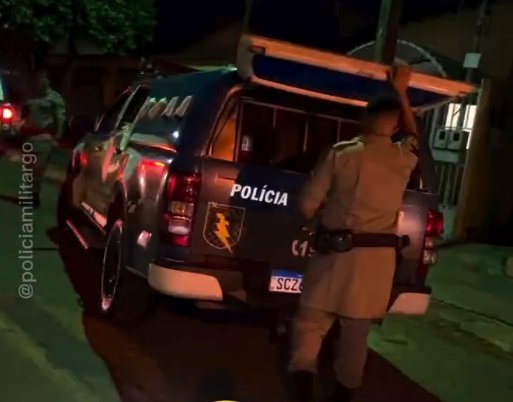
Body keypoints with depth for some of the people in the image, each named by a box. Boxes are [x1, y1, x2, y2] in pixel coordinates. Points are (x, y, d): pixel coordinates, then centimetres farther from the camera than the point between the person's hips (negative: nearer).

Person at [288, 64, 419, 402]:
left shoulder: (341, 154, -6)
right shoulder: (404, 159, 3)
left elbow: (308, 204, -4)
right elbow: (413, 134, 28)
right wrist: (401, 91, 34)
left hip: (336, 251, -2)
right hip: (378, 257, 3)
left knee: (310, 324, 9)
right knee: (356, 334, 15)